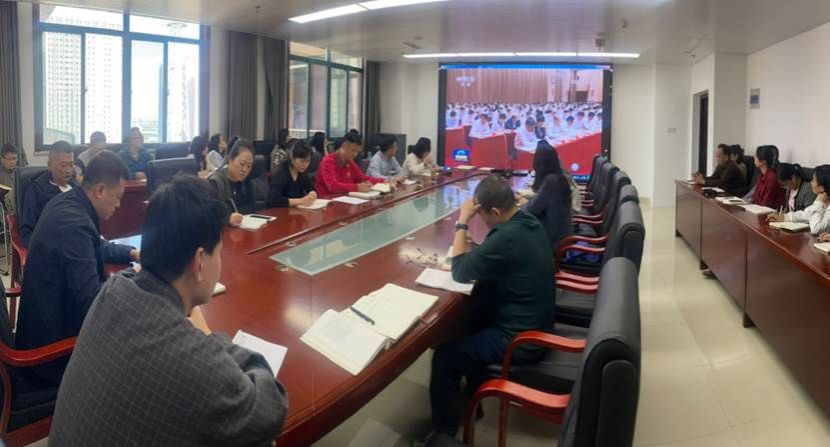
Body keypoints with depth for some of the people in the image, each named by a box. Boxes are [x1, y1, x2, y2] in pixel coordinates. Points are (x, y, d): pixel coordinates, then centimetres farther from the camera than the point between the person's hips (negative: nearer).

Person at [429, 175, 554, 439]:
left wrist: (462, 222, -14)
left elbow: (460, 272, -19)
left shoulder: (508, 236, -29)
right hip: (534, 324, 10)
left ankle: (443, 434, 11)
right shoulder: (528, 222, 1)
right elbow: (486, 259, 12)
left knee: (445, 356, -5)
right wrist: (472, 252, -5)